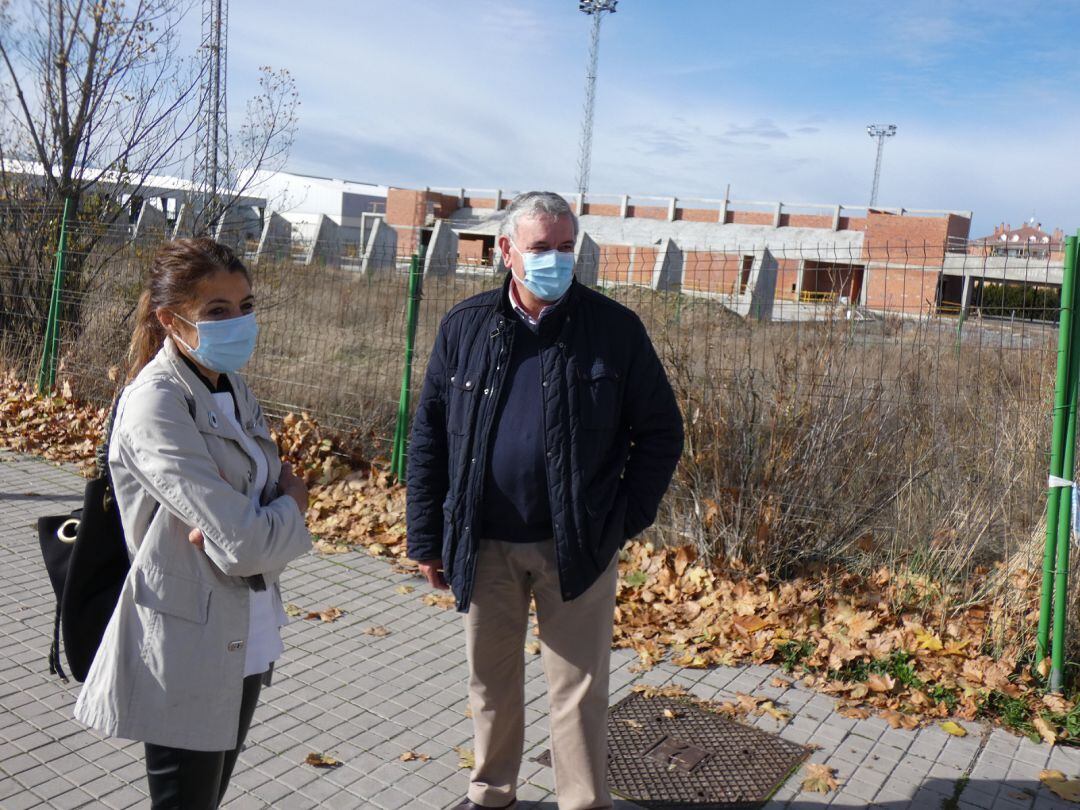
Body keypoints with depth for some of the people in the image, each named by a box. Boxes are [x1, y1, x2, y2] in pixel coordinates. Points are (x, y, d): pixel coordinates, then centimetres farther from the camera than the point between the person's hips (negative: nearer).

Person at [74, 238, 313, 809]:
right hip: (188, 658, -8)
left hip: (247, 644, 8)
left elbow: (272, 487, 5)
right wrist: (292, 503, -7)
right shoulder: (156, 407, -21)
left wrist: (236, 529, -16)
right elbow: (244, 544, -26)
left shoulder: (232, 389, 5)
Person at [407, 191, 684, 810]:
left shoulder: (616, 329, -6)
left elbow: (662, 432, 0)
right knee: (491, 679, 19)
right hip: (485, 544, 3)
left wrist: (626, 520, -5)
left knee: (579, 691, 8)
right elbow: (429, 438, 4)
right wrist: (427, 539, 3)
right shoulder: (465, 327, 0)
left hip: (577, 547, -2)